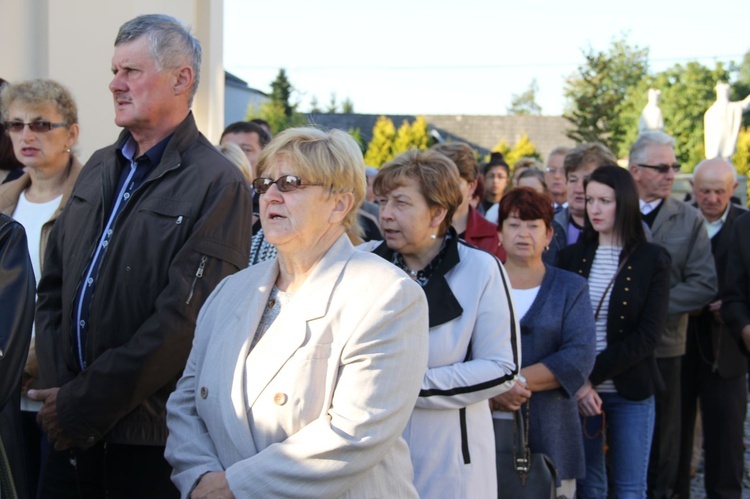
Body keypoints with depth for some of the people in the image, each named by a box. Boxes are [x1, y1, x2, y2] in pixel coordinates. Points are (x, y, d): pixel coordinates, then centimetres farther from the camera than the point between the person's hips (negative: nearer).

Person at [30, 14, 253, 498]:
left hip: (152, 440, -6)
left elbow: (181, 322, -17)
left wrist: (82, 403, -14)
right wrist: (57, 389, -2)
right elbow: (53, 289, 12)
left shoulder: (218, 186, -11)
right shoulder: (99, 169, 12)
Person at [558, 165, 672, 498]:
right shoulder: (572, 257, 5)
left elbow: (648, 336, -10)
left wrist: (592, 375, -15)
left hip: (631, 392, -2)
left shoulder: (652, 260, -3)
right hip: (579, 389, 2)